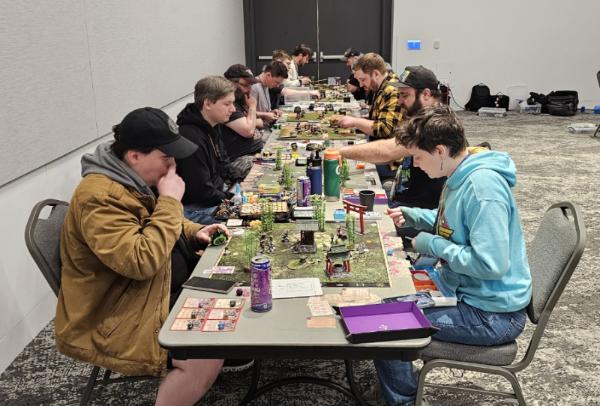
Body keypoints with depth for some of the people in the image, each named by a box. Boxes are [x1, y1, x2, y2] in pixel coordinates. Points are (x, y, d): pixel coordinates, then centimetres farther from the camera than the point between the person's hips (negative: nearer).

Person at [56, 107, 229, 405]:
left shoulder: (134, 179, 4)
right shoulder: (99, 196, -27)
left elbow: (157, 225, 21)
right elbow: (141, 262, -35)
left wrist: (194, 232, 2)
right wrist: (170, 200, -27)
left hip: (145, 294, 10)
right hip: (109, 320, -10)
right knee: (208, 358, -21)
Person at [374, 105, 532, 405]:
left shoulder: (483, 187, -27)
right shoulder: (460, 176, 4)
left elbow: (490, 264, -31)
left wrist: (433, 245, -20)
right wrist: (411, 215, 8)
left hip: (493, 314, -10)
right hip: (467, 291, 10)